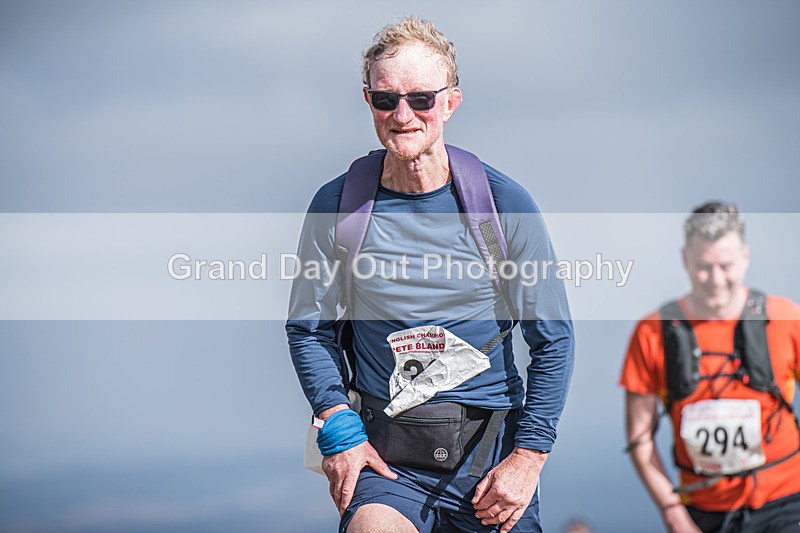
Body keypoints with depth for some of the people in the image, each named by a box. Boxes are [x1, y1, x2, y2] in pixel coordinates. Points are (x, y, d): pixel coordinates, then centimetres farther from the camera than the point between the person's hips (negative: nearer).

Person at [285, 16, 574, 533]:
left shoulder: (505, 204, -2)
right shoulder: (337, 205, 0)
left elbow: (554, 339, 3)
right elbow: (309, 328, 11)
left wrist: (528, 457, -4)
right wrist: (338, 427, -2)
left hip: (492, 447, 1)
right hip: (388, 450, -1)